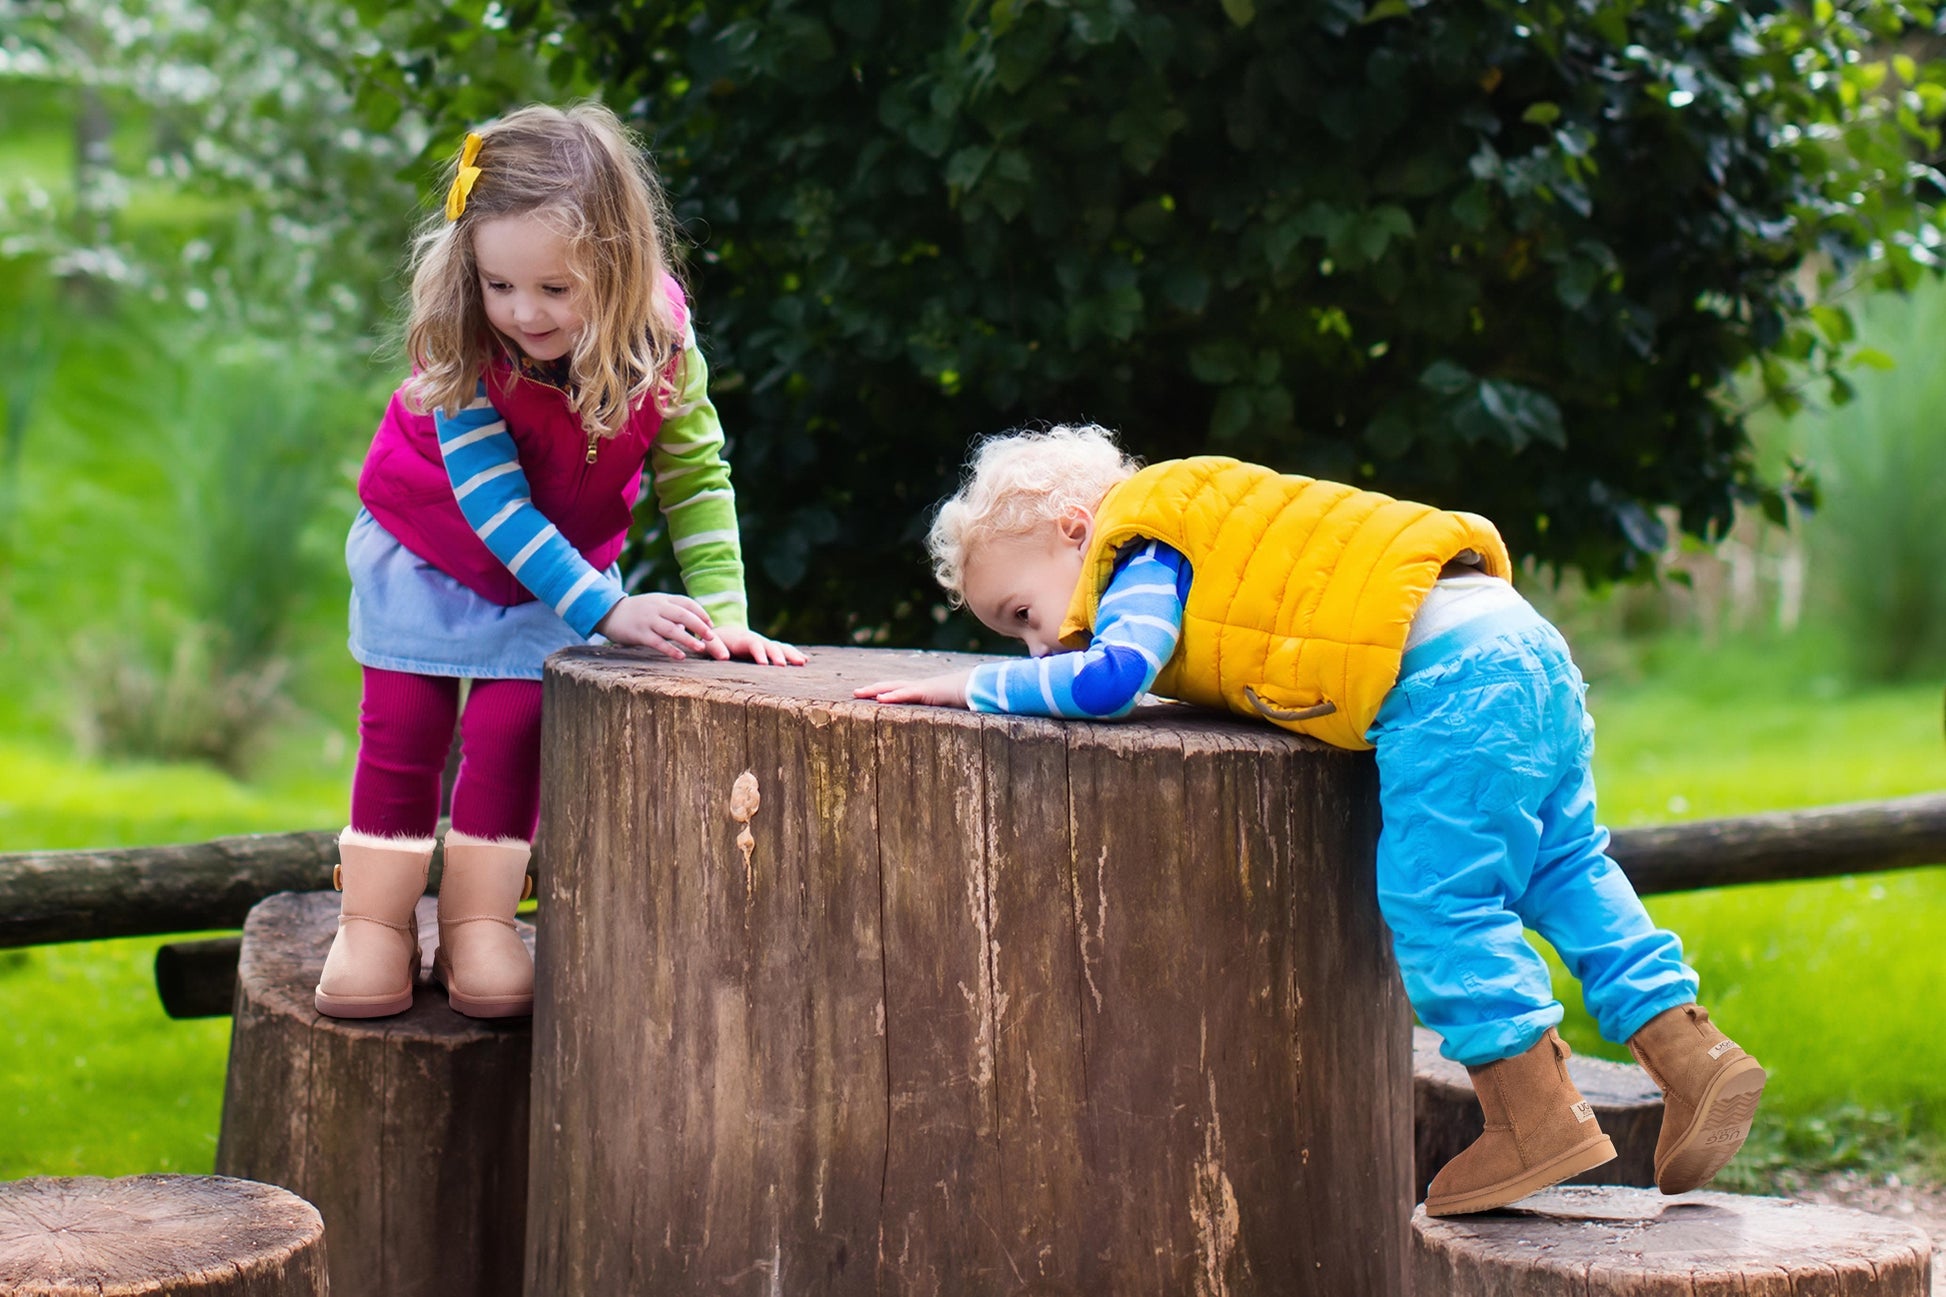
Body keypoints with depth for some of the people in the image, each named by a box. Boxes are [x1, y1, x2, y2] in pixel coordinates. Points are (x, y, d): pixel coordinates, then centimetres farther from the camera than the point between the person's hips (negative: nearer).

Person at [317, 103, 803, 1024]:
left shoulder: (657, 332, -29)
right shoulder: (464, 356, -35)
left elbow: (696, 473, -18)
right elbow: (495, 506, -34)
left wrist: (721, 615, -25)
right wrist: (611, 610, -41)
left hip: (556, 563, 2)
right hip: (425, 545, -1)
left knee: (513, 723, -5)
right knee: (402, 727, 0)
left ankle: (478, 925, 8)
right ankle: (375, 924, 11)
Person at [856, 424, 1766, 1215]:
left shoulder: (1147, 560, 0)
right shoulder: (1201, 560, 28)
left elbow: (1105, 680, -14)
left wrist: (978, 684, -4)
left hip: (1449, 679, -10)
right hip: (1517, 639, 10)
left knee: (1433, 899, -6)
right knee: (1563, 867, 16)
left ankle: (1536, 1117, -3)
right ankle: (1691, 1055, 15)